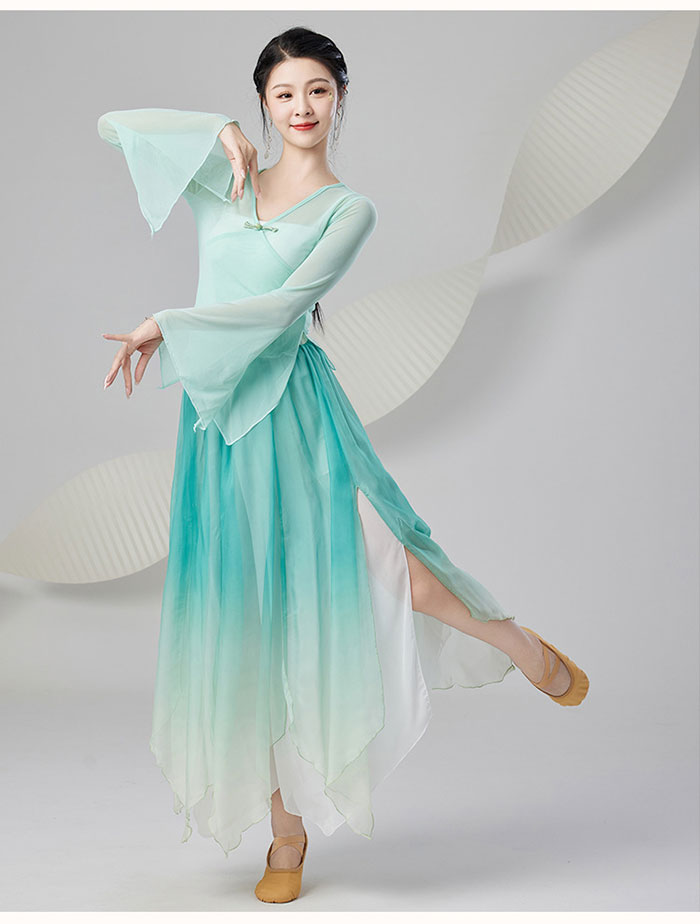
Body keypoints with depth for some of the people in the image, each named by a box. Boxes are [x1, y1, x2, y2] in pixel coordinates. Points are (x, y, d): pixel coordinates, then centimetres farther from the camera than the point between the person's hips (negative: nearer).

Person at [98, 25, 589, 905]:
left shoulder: (349, 209, 4)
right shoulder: (225, 182, 14)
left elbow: (283, 306, -9)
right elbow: (112, 123, 17)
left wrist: (166, 326, -11)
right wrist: (221, 135, 8)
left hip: (295, 408, -3)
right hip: (217, 419, 3)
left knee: (379, 566, -23)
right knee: (247, 621, 5)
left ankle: (520, 646, 8)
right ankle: (285, 832, 18)